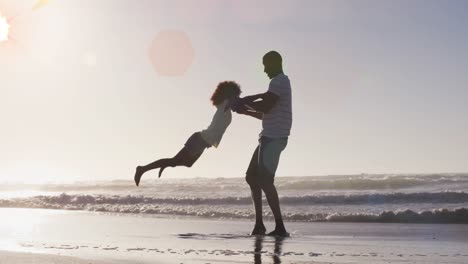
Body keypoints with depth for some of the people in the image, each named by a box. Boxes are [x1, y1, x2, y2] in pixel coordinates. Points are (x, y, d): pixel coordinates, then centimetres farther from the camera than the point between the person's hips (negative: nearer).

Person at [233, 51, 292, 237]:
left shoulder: (279, 81, -8)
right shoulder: (280, 83, 25)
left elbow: (266, 107, -20)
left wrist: (245, 102, -4)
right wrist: (245, 110, 21)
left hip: (274, 137, -11)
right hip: (270, 137, 11)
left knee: (265, 181, -14)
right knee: (251, 177, 12)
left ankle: (280, 227, -12)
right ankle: (259, 223, 14)